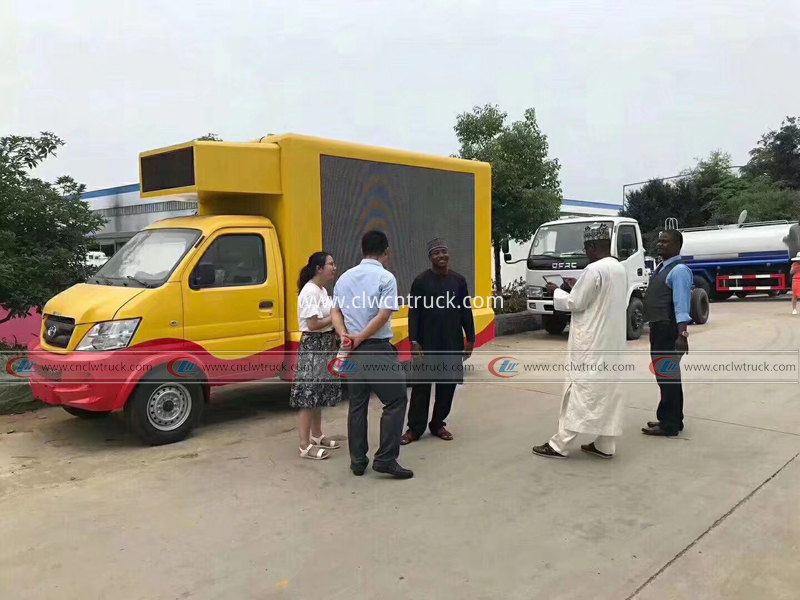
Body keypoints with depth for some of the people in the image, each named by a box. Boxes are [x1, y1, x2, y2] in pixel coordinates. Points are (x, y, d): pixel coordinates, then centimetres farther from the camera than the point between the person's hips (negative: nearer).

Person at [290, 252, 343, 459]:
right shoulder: (310, 291, -17)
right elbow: (313, 324, -22)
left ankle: (316, 436, 28)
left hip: (325, 346, 10)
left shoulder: (322, 290, 13)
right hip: (313, 346, -10)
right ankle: (305, 445, 1)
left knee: (318, 395, 17)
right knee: (309, 396, -5)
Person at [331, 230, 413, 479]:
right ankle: (385, 459, 3)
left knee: (357, 405, 13)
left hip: (354, 352, 7)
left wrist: (345, 336, -3)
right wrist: (359, 338, -9)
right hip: (378, 350, -6)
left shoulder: (345, 277, 10)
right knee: (395, 401, 5)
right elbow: (383, 316, -17)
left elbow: (336, 311, 9)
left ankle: (357, 461, 19)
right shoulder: (386, 278, -10)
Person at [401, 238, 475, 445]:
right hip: (427, 343, -3)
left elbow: (466, 312, 8)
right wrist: (414, 341, -11)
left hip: (453, 343, 3)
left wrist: (470, 339, 5)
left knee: (448, 385, 8)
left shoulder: (459, 280, 5)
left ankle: (438, 424, 23)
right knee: (422, 385, 2)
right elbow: (414, 313, -4)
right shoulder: (421, 281, -2)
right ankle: (415, 427, 11)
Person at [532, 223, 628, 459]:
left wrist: (556, 291, 3)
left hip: (591, 343, -9)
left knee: (580, 391, -5)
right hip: (612, 341, 9)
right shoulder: (620, 269, 11)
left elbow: (575, 303, -14)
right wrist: (578, 288, 16)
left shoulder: (594, 270, -18)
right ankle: (605, 445, 18)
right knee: (608, 390, 11)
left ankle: (559, 445, 2)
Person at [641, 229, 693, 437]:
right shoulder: (661, 268, 15)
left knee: (666, 375, -5)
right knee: (667, 374, 17)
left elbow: (681, 304, -23)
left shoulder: (679, 270, -15)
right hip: (658, 328, 10)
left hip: (669, 330, -10)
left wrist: (682, 335, -29)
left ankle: (669, 424, 3)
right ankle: (673, 419, 28)